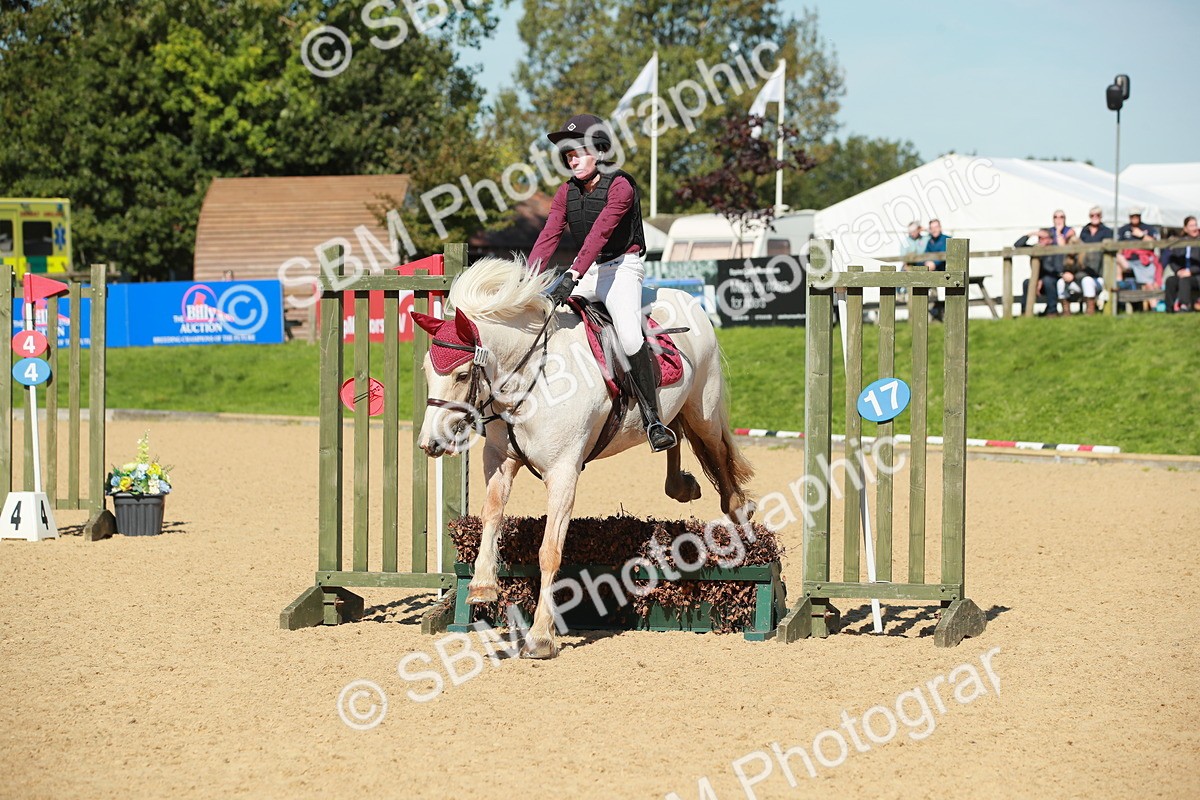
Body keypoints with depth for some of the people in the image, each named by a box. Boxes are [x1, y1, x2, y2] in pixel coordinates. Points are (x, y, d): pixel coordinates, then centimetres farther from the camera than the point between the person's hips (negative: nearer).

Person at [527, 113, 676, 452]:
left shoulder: (620, 187, -14)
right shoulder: (567, 192, 6)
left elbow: (600, 233, -27)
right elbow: (548, 237, -3)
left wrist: (573, 276, -38)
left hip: (622, 268, -7)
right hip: (585, 272, 7)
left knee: (629, 335, -29)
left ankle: (653, 420, -24)